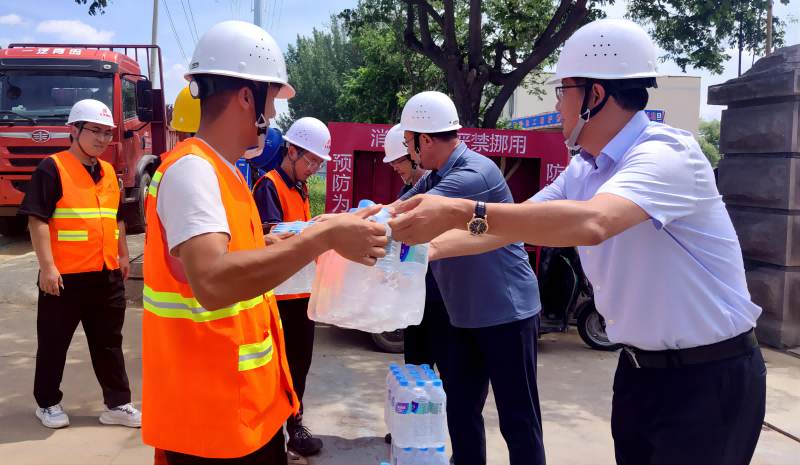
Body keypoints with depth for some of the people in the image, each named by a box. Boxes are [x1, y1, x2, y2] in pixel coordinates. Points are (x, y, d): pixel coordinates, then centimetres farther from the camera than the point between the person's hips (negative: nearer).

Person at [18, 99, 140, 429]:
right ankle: (48, 403, 26)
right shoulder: (53, 168, -9)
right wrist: (47, 266, -18)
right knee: (53, 343, 9)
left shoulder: (108, 172, 12)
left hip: (107, 276, 6)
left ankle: (117, 405, 19)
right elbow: (37, 219, -14)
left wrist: (123, 256, 20)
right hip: (65, 278, -6)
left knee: (109, 343, 11)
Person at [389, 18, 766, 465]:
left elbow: (592, 222, -40)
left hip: (709, 377, -7)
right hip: (639, 370, 8)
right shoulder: (583, 172, 5)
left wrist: (461, 212, -42)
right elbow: (512, 226, 7)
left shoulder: (666, 154, -22)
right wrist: (424, 247, -3)